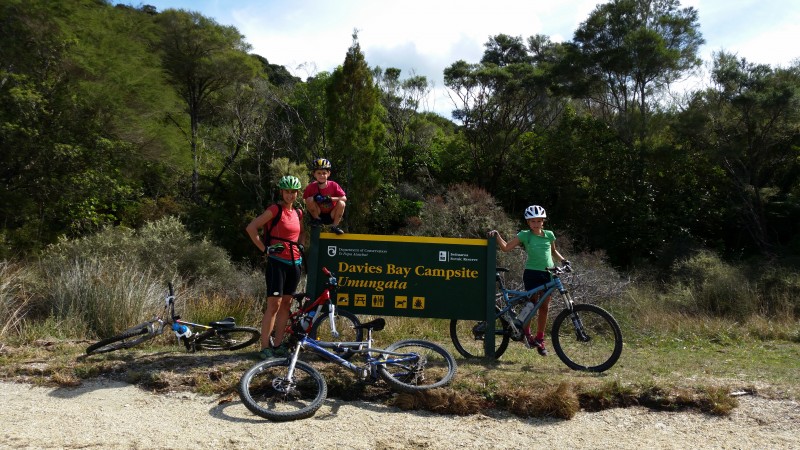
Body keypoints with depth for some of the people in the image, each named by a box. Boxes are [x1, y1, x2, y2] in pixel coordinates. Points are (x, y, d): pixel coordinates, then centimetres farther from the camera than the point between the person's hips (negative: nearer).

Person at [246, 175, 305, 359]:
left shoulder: (298, 213, 11)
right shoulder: (275, 209, -9)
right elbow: (251, 228, -14)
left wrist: (299, 248, 13)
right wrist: (264, 248, -11)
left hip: (294, 263, 7)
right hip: (277, 262, -7)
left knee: (286, 304, 9)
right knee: (274, 305, -9)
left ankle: (278, 345, 16)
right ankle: (265, 348, -4)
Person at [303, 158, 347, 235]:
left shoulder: (333, 185, -12)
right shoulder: (311, 186, -12)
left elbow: (344, 198, -15)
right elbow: (306, 200, -6)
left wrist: (330, 199, -28)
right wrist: (314, 197, -28)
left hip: (331, 216, 1)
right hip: (318, 214, 0)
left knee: (341, 203, -26)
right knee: (310, 200, -25)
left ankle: (335, 226, -7)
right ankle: (317, 219, -1)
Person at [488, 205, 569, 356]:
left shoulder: (549, 235, 8)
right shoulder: (525, 235, -2)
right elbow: (506, 247, -6)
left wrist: (563, 260, 9)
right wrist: (497, 235, -18)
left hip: (548, 274, 4)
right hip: (532, 274, -3)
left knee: (544, 307, 7)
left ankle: (540, 339, 19)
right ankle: (526, 332, 21)